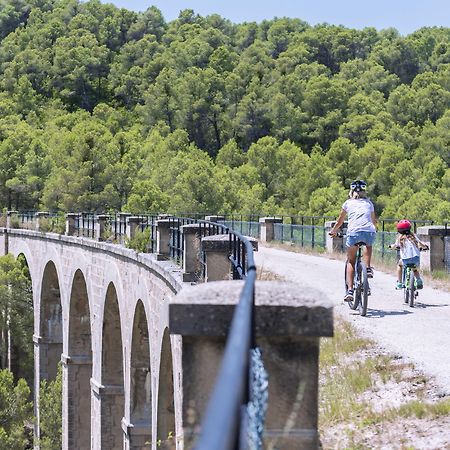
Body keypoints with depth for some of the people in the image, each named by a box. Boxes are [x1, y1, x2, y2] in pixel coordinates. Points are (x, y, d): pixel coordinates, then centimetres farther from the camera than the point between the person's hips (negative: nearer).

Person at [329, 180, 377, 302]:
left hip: (353, 232, -2)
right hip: (369, 232, 2)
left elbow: (339, 222, 28)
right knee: (368, 246, 37)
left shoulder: (348, 203, 19)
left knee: (351, 261, 14)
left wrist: (333, 231, 47)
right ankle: (368, 268, 14)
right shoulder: (369, 203, 25)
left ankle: (350, 290, 2)